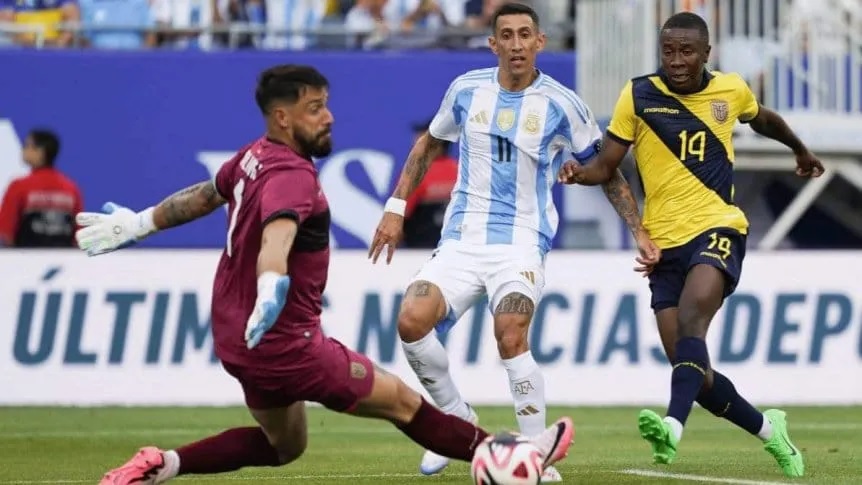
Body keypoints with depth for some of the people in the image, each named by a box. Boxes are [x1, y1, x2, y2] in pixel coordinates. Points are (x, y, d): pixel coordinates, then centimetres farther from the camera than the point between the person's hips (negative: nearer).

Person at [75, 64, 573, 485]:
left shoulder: (254, 158, 4)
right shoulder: (293, 177, -23)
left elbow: (203, 195, 21)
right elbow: (278, 230, -45)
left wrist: (138, 224, 36)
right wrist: (271, 284, -65)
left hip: (240, 337, 9)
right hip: (285, 345, -9)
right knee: (402, 401, 4)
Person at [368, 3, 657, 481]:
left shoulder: (561, 105, -3)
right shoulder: (467, 90, 5)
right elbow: (428, 143, 22)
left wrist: (639, 232, 3)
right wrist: (395, 207, 17)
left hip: (522, 241, -3)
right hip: (461, 239, 3)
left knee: (510, 334, -29)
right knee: (411, 320, -21)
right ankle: (457, 418, 5)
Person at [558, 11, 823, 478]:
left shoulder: (731, 90, 5)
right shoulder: (639, 95, 1)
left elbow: (763, 120, 28)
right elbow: (606, 164, 2)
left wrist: (801, 150, 46)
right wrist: (579, 173, -22)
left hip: (717, 229, -2)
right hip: (664, 243, 2)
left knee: (690, 319, -31)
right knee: (695, 374, -2)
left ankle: (673, 426, -48)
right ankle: (768, 429, 22)